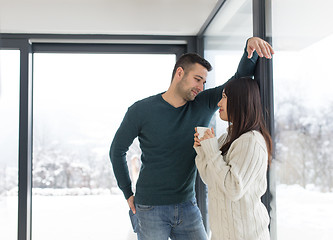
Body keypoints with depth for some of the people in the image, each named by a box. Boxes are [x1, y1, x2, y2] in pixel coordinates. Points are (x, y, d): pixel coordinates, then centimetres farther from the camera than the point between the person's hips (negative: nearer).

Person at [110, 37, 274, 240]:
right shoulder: (141, 111, -8)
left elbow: (241, 79, -4)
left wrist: (251, 49, -23)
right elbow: (117, 150, 3)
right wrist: (128, 193, 4)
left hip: (187, 206, 4)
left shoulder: (204, 105, 0)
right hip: (150, 209, -3)